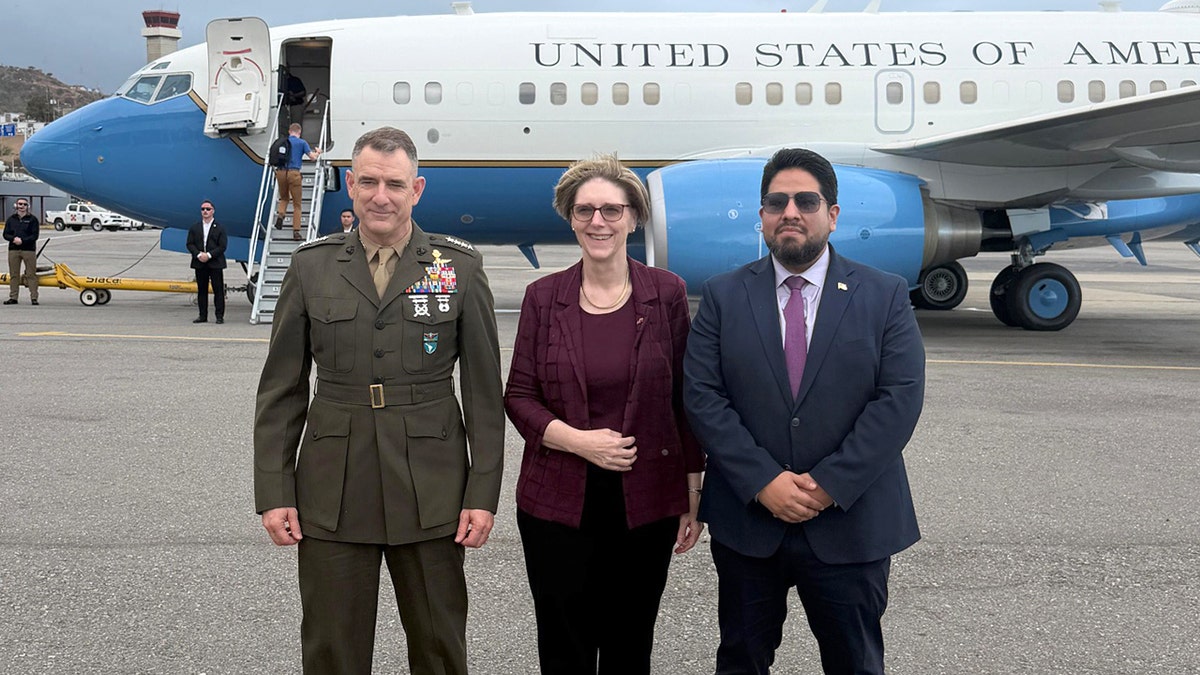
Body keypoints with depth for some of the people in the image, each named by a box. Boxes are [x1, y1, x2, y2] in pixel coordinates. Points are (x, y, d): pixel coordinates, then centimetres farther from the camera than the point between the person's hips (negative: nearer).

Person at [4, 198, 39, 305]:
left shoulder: (32, 219, 2)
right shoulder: (11, 219, 12)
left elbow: (35, 236, -5)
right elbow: (5, 234, 9)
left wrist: (22, 240, -17)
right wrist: (14, 239, -12)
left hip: (29, 249, -3)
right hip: (13, 249, 3)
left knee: (31, 274, -4)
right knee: (14, 275, 5)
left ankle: (34, 298, -3)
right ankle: (13, 297, 11)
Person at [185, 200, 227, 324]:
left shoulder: (219, 228, 1)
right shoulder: (194, 228, 10)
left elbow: (222, 246, -6)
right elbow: (190, 244, 4)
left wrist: (209, 255, -15)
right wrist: (198, 254, -12)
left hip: (215, 264, -3)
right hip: (199, 264, 3)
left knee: (218, 290, -3)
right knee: (201, 290, 8)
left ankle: (220, 316, 1)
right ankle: (203, 316, 13)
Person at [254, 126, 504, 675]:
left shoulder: (460, 269, 1)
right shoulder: (311, 267, 4)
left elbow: (484, 391, 1)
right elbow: (281, 390, 5)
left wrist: (483, 493, -4)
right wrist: (273, 493, -1)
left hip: (430, 494, -1)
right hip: (331, 496, 1)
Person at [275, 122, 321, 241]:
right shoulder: (302, 142, 3)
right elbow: (312, 157, -2)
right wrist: (317, 152, 19)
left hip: (281, 172, 3)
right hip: (294, 172, -3)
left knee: (284, 198, 25)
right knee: (297, 204, 5)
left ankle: (280, 214, -4)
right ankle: (296, 231, 1)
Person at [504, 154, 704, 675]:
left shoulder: (666, 294, -1)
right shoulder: (543, 297, 0)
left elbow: (684, 399, 2)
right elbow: (518, 396, 2)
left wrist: (693, 496, 2)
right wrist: (576, 440, -14)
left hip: (646, 505, 0)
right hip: (558, 506, 0)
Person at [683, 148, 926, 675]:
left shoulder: (885, 296, 0)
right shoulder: (723, 296, 2)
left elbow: (900, 398, -8)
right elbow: (702, 396, -5)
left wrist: (831, 484, -16)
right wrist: (762, 482, -16)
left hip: (851, 523, -1)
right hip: (747, 518, 1)